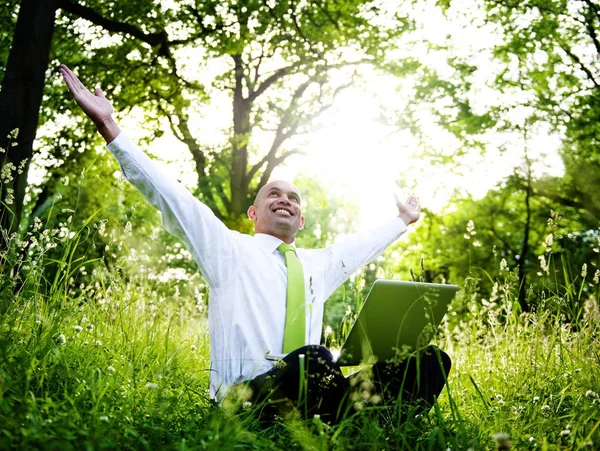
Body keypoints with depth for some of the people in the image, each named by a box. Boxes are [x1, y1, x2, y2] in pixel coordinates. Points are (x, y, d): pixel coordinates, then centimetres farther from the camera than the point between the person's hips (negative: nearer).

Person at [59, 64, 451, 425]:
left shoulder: (318, 265, 25)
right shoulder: (231, 250, 9)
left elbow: (363, 245, 44)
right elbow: (170, 196, 3)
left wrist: (404, 220, 56)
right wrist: (108, 125, -1)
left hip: (307, 395, 6)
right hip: (245, 398, -5)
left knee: (430, 362, -17)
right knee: (313, 360, -41)